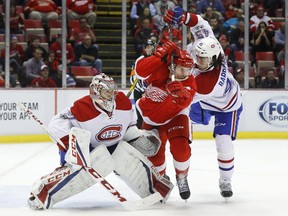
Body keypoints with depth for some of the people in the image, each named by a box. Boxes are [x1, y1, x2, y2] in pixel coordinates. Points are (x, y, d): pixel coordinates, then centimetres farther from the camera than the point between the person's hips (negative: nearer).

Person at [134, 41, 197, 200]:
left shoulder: (189, 83, -22)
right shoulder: (160, 70, -25)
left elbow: (183, 102, -40)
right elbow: (140, 70, -43)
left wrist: (181, 94, -64)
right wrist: (160, 56, -51)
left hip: (174, 116, 0)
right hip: (149, 117, 0)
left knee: (181, 147, -21)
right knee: (155, 154, 5)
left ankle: (181, 178, 8)